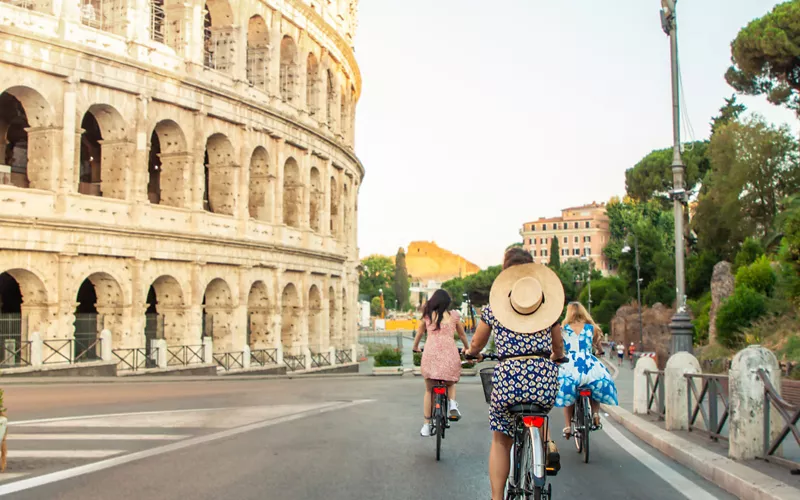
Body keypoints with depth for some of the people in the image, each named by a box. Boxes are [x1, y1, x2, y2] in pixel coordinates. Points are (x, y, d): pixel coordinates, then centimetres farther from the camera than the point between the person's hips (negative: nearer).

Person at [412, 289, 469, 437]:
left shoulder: (427, 316, 10)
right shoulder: (453, 315, 9)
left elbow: (419, 334, 23)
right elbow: (462, 334, 22)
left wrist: (415, 348, 42)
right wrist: (466, 348, 41)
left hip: (430, 354, 0)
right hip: (449, 353, 0)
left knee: (429, 390, 12)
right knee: (450, 383, 25)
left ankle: (426, 426, 10)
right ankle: (452, 403, -4)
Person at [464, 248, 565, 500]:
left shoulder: (493, 307, 9)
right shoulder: (549, 305, 12)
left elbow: (476, 344, 21)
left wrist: (470, 352, 44)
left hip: (508, 377, -1)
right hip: (545, 378, 2)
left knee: (500, 441, 16)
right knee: (539, 412, 38)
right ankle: (546, 443, 18)